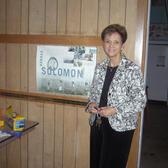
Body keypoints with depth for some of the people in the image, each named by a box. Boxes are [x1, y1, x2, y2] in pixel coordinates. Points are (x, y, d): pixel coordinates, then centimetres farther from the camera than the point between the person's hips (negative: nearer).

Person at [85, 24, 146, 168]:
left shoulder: (132, 69, -12)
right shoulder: (100, 67, 6)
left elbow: (140, 102, -11)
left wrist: (114, 110, -20)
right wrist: (91, 103, -5)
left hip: (120, 127, -5)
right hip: (97, 123, 5)